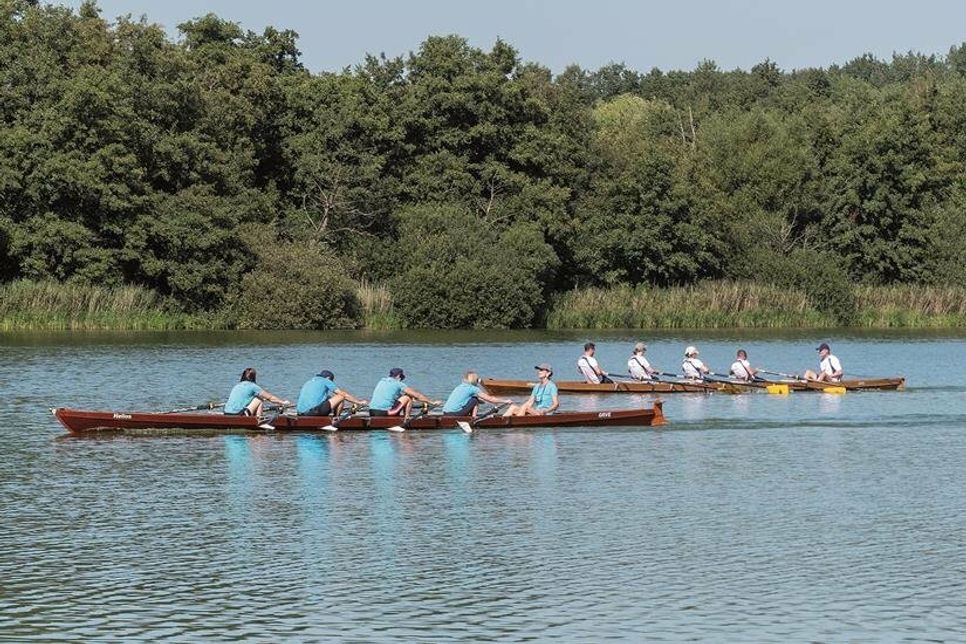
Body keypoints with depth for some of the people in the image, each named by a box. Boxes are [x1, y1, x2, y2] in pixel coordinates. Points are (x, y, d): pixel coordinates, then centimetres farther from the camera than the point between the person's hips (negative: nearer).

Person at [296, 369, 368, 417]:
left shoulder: (308, 382, 29)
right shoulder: (326, 381, 9)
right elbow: (344, 394, 8)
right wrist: (359, 402, 17)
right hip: (314, 410, -8)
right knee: (341, 396, 5)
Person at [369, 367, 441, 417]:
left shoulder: (381, 382, 23)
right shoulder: (398, 384, 3)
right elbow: (417, 395, 6)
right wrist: (432, 402, 14)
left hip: (371, 412, 6)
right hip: (384, 412, -6)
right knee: (408, 397, 6)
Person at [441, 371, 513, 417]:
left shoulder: (460, 386, 22)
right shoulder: (473, 389, -1)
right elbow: (490, 399, 3)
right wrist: (505, 401, 14)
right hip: (454, 414, -8)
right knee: (475, 400, 3)